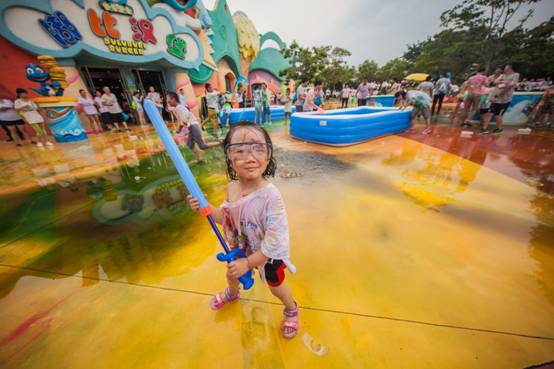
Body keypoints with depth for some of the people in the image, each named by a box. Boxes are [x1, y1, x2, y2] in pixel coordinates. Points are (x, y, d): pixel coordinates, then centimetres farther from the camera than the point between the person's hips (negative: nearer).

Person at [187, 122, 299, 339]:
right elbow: (226, 219, -1)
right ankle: (232, 294, 73)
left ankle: (291, 310, 59)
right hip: (240, 249, 6)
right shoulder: (231, 188, -18)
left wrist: (248, 262, -24)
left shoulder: (270, 196, -39)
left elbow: (272, 243, -31)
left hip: (269, 254, -6)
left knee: (276, 287, 22)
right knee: (231, 275, 34)